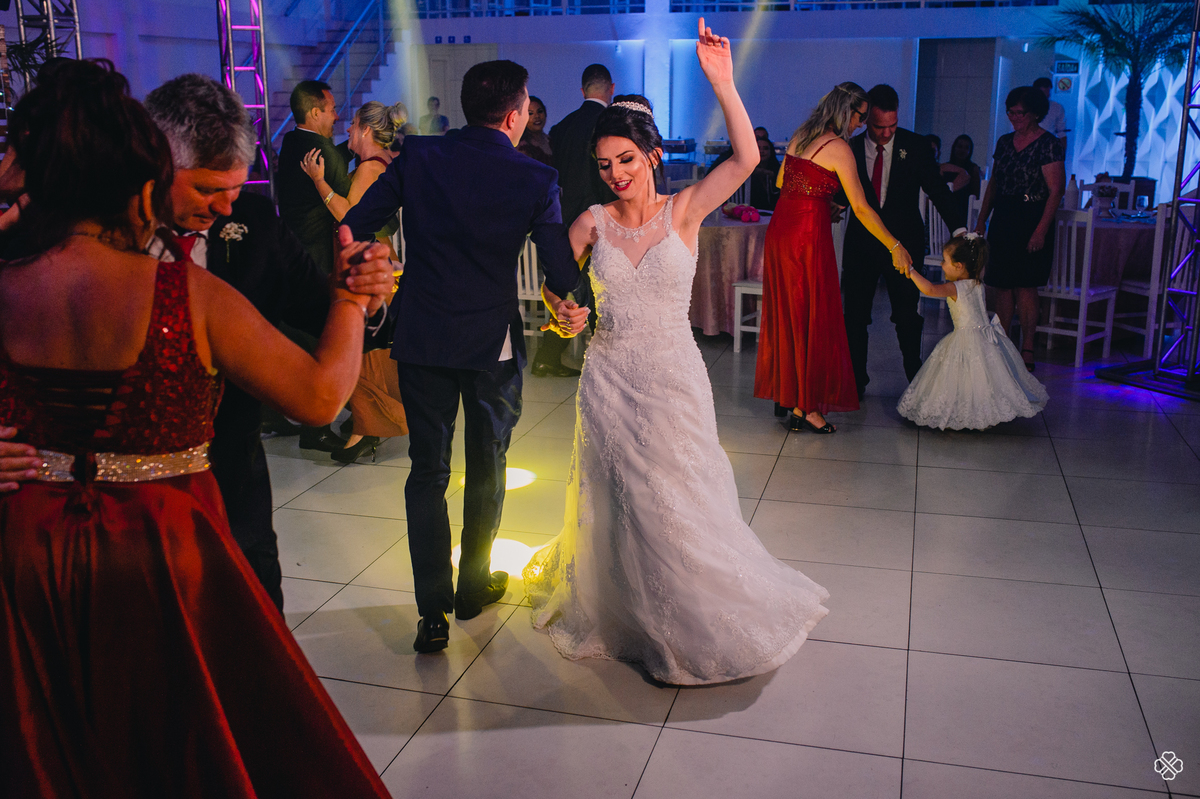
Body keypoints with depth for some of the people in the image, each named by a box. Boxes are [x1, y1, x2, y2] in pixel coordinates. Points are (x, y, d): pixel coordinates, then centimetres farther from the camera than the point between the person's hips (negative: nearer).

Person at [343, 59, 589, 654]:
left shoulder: (417, 156, -5)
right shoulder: (535, 180, -10)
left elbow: (355, 226, -4)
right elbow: (561, 273, -10)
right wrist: (564, 307, 10)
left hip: (421, 338, 1)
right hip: (494, 343, -1)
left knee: (427, 472, 10)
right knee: (486, 469, 17)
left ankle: (433, 614, 9)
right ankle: (474, 588, 33)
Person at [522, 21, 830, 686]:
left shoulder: (684, 211, -7)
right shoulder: (593, 223, -1)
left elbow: (746, 158, -20)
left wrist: (721, 82, -29)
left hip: (672, 374, -2)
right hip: (609, 376, 2)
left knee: (676, 499, 7)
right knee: (616, 499, 14)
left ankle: (698, 622, 29)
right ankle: (622, 611, 36)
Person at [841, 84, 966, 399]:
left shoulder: (916, 146, -2)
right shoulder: (851, 148, 0)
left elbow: (937, 189, -2)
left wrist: (959, 229, -13)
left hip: (904, 242, -1)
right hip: (861, 243, 1)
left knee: (908, 316, 3)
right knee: (854, 316, 5)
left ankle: (916, 381, 20)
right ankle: (855, 382, 20)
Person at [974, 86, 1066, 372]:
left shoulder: (1050, 145, -6)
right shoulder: (1005, 142, 13)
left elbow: (1055, 191, -11)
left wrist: (1041, 230, -18)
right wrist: (982, 219, 13)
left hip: (1032, 221, -6)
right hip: (1002, 220, 6)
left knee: (1025, 286, -6)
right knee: (1000, 284, 5)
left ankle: (1027, 352, 1)